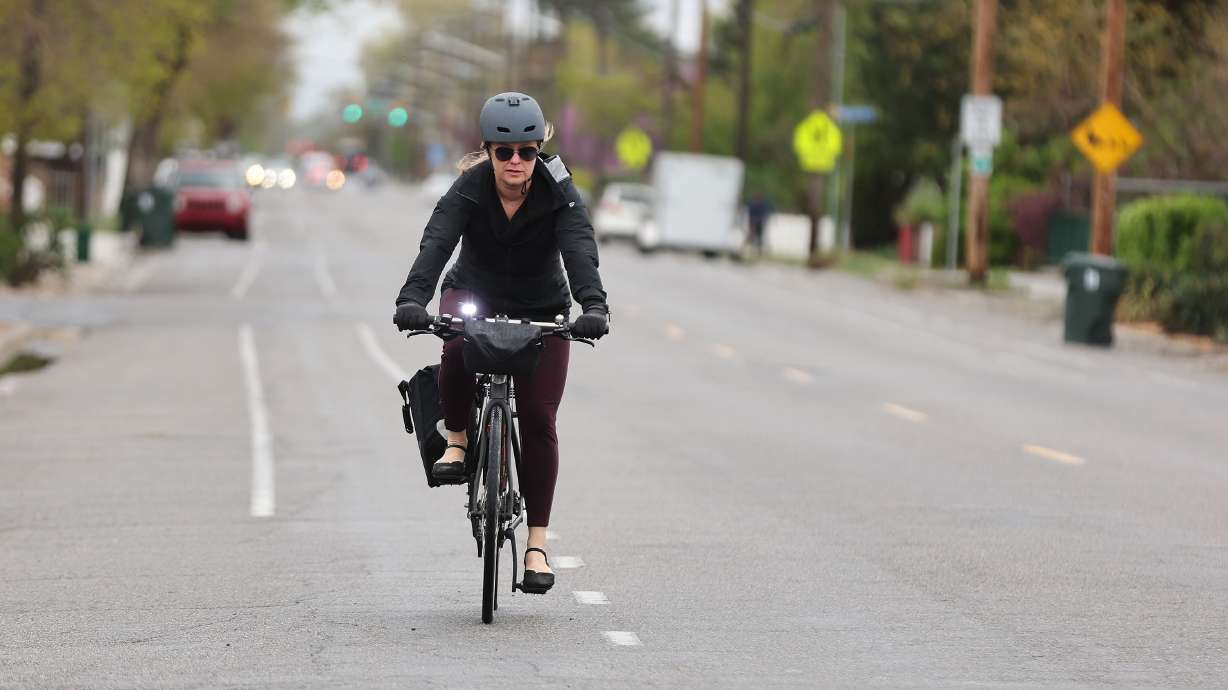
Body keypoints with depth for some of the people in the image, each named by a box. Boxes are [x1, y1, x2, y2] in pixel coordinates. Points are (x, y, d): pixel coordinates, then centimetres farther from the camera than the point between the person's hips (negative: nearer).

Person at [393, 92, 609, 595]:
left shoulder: (558, 193, -19)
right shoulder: (469, 189, -20)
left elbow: (579, 250, -34)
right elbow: (435, 244, -34)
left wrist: (593, 305, -53)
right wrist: (412, 299, -52)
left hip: (541, 310, 0)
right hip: (474, 297, 0)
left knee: (538, 419, -9)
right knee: (458, 352, -36)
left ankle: (537, 543, -1)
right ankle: (457, 440, -8)